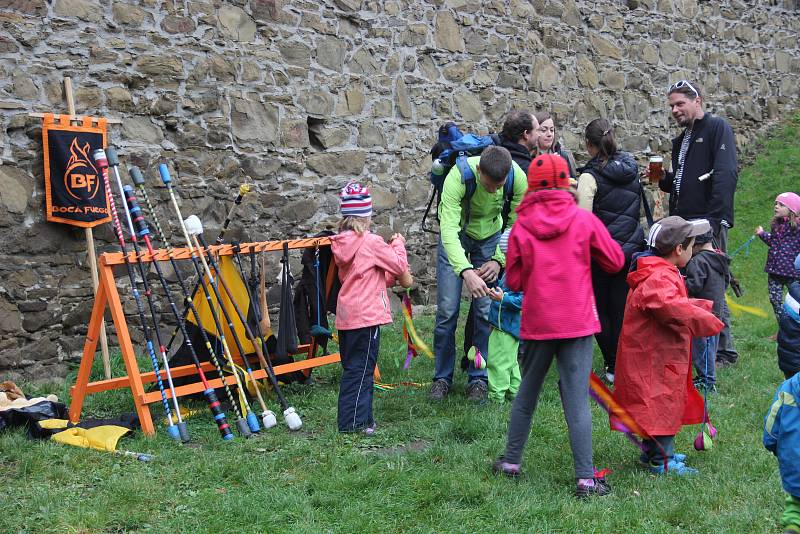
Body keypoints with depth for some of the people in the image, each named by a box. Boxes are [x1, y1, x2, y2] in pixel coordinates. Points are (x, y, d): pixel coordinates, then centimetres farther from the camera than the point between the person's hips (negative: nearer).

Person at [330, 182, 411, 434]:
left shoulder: (341, 243, 8)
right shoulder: (371, 241, -15)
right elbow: (400, 266, -7)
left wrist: (392, 278, 16)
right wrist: (398, 243, 9)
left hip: (346, 316, 8)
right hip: (367, 314, -8)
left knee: (354, 367, 15)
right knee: (360, 369, -2)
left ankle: (362, 418, 25)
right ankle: (352, 423, 2)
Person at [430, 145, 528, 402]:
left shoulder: (518, 178, -28)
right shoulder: (458, 176, -37)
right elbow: (449, 230, -43)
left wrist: (499, 259, -28)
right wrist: (466, 271, -56)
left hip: (490, 236, 2)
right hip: (456, 234, -2)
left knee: (486, 310, -3)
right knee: (447, 310, -5)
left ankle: (478, 378, 9)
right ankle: (442, 377, 10)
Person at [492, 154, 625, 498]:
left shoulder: (520, 228, -3)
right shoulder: (584, 220, -4)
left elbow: (513, 281, 3)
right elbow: (615, 262, 4)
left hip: (536, 323, 1)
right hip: (577, 323, -1)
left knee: (526, 394, 18)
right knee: (577, 401, -2)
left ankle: (511, 462, 28)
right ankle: (585, 479, -3)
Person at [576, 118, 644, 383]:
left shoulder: (590, 176, -14)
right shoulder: (631, 168, 5)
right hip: (632, 249, 5)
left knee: (601, 309, 8)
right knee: (624, 308, 11)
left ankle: (613, 365, 8)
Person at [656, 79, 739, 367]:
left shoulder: (717, 127, -4)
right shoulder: (681, 140, 21)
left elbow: (726, 174, -15)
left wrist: (715, 219, -22)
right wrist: (663, 179, 7)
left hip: (708, 223, -8)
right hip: (684, 223, 8)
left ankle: (724, 351, 2)